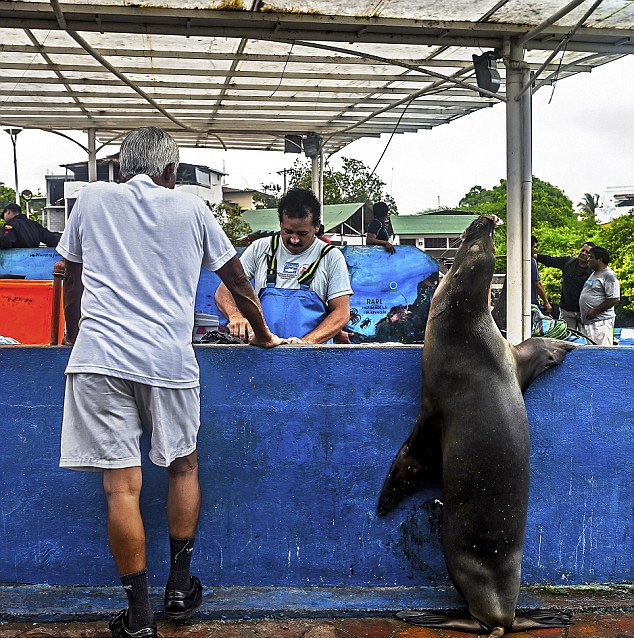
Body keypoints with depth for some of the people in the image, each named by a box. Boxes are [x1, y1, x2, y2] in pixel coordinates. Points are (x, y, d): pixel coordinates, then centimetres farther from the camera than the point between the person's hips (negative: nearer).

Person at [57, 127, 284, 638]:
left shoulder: (92, 199, 12)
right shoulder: (190, 208, 11)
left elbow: (72, 278, 20)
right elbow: (237, 280, 16)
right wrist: (263, 334, 30)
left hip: (99, 355, 0)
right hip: (169, 360, 0)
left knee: (122, 485, 0)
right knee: (183, 466, 19)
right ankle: (180, 588, 27)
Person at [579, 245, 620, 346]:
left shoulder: (609, 275, -10)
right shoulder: (594, 274, 21)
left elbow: (615, 299, -18)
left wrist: (595, 311, -17)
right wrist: (583, 313, 19)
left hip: (601, 322, -10)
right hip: (587, 322, 10)